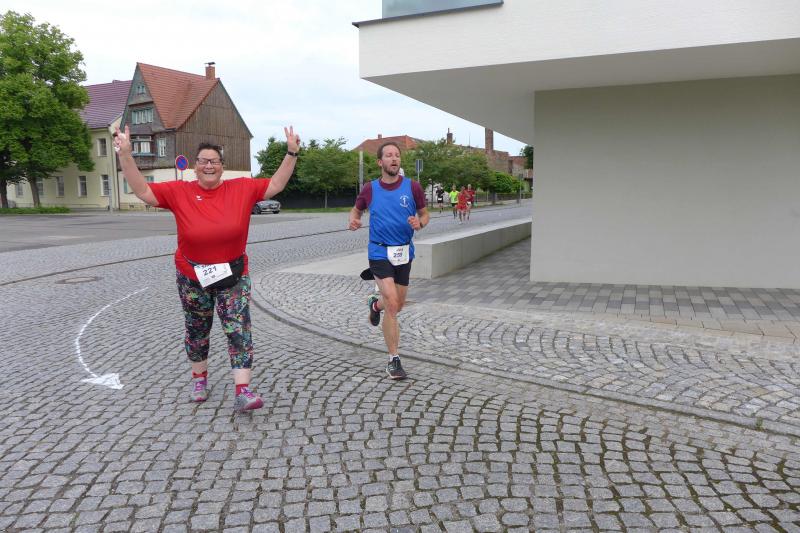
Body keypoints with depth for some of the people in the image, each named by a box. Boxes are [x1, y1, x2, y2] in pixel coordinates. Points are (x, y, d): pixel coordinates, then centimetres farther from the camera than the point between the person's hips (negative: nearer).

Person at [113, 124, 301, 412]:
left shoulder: (242, 188, -5)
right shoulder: (179, 192, -6)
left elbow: (275, 185, -1)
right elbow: (142, 191, -8)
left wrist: (291, 153, -8)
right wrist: (125, 154, -19)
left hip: (233, 274, -1)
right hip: (192, 276, 1)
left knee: (239, 330, -9)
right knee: (197, 330, 18)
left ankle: (242, 392, -9)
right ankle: (199, 378, 41)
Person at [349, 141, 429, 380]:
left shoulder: (412, 186, -3)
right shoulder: (370, 189, -3)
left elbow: (424, 213, 8)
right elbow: (356, 209, 14)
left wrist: (419, 222, -15)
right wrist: (353, 220, -9)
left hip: (404, 252, 3)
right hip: (379, 251, -3)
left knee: (398, 306, 15)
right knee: (392, 305, -14)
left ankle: (375, 304, 52)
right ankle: (394, 360, -1)